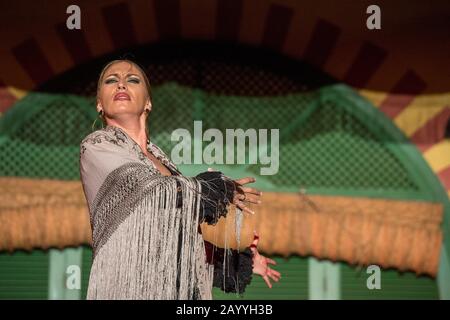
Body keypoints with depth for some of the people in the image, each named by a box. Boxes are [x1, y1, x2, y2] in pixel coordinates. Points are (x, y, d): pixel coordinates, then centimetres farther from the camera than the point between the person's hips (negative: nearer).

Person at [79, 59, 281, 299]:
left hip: (178, 287, 6)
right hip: (129, 287, -5)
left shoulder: (158, 158, 16)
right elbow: (156, 192, -13)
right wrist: (220, 189, -1)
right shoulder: (96, 146, -1)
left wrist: (239, 261, 14)